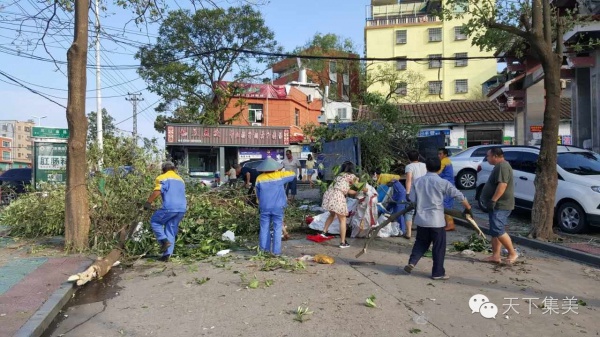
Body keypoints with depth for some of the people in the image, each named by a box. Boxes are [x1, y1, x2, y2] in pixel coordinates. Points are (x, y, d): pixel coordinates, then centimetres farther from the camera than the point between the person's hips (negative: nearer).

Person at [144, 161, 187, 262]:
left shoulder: (162, 178, 5)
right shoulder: (180, 179, 25)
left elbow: (157, 191, -11)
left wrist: (148, 202, -5)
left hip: (170, 207, -6)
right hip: (182, 209, 6)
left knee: (155, 221, 17)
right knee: (171, 232, 13)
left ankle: (164, 241, 1)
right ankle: (167, 255, 8)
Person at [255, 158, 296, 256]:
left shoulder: (259, 178, -1)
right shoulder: (280, 175, -5)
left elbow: (258, 194, 10)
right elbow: (293, 174, 10)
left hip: (264, 207, 1)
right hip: (278, 207, -1)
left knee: (264, 228, 12)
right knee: (277, 229, 4)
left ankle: (264, 249, 15)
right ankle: (276, 251, 4)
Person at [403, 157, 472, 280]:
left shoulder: (418, 181, 2)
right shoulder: (442, 182, -8)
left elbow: (412, 201, 5)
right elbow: (459, 195, -4)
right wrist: (468, 208, 10)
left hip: (421, 219, 4)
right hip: (436, 220, -4)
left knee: (421, 242, 20)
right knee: (439, 247, 8)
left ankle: (411, 262, 7)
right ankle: (438, 273, 13)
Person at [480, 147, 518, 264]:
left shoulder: (502, 166, -16)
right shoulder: (499, 166, 18)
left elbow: (502, 185, -26)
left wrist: (493, 200, -27)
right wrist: (493, 201, 24)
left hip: (500, 205, -11)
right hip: (497, 205, 11)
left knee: (497, 230, -11)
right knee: (495, 231, 10)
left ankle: (512, 253, 1)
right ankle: (495, 255, 13)